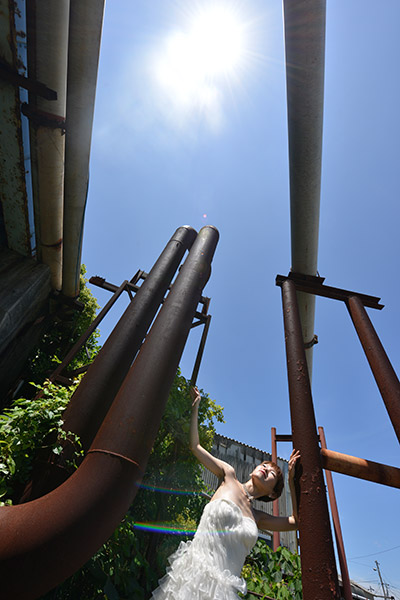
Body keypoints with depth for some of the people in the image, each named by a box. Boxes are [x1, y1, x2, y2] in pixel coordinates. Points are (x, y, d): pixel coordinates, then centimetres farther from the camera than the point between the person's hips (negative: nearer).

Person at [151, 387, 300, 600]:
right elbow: (194, 446, 3)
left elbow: (298, 521, 7)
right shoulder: (228, 475, 4)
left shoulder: (258, 518, 13)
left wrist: (291, 481, 4)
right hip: (195, 570, -3)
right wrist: (195, 406, 2)